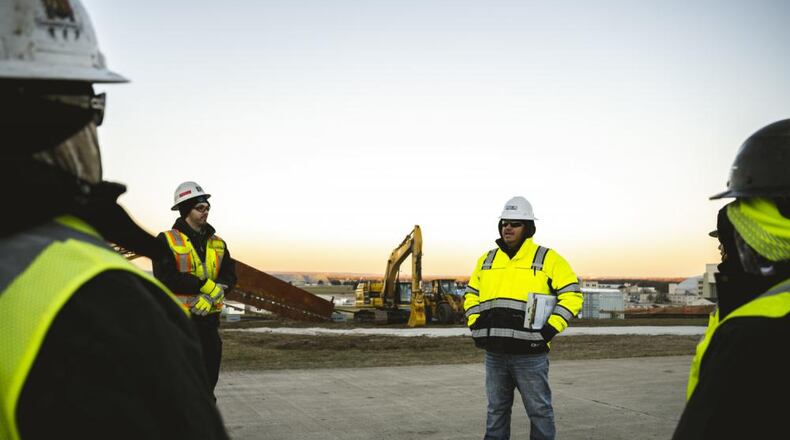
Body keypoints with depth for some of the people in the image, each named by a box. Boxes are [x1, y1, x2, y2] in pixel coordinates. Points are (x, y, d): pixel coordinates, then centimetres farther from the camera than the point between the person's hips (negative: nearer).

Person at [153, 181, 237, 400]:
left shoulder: (217, 243, 12)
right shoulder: (167, 240, -5)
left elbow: (229, 275, 3)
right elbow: (165, 278, -18)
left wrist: (212, 295, -16)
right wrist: (204, 285, -20)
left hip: (209, 317, 5)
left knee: (209, 375, 13)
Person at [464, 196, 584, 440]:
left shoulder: (547, 259, -3)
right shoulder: (487, 260, 12)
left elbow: (572, 295, -5)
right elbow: (471, 294, 23)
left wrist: (549, 329, -13)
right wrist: (475, 325, 9)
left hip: (529, 353, -4)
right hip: (494, 354, 5)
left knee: (539, 410, 5)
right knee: (496, 410, 15)